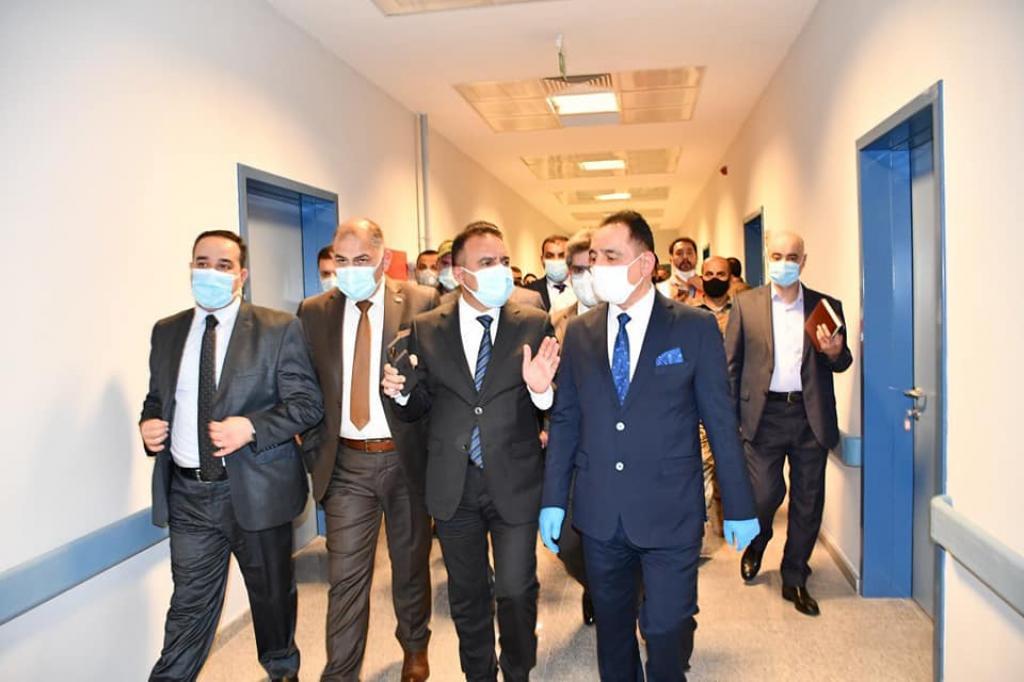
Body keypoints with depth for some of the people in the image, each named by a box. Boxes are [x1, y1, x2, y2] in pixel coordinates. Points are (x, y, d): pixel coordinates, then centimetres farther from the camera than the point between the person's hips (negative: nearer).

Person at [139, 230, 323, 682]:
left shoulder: (279, 329, -6)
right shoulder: (166, 331, 8)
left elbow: (308, 403, -9)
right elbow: (157, 399, 17)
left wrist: (251, 426, -23)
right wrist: (149, 424, -4)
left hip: (256, 489, -2)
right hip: (186, 493, 2)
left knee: (273, 594, 17)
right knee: (189, 606, 7)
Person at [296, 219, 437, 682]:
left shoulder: (422, 303, -6)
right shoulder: (314, 312, 3)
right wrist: (317, 446, 1)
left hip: (406, 457, -1)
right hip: (345, 462, 1)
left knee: (411, 563, 17)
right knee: (345, 575, 4)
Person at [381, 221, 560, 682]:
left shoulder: (534, 325, -5)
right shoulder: (426, 329, -1)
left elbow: (549, 409, -4)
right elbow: (420, 407, 4)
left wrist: (541, 390, -26)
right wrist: (401, 392, -17)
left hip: (514, 482, -2)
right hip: (452, 485, 2)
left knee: (516, 591, 4)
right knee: (467, 596, 18)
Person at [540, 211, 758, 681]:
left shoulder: (695, 327, -5)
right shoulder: (579, 332, 4)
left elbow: (720, 421, -3)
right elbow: (565, 420, 6)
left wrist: (739, 506, -1)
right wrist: (553, 499, 4)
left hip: (670, 513, -3)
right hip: (599, 514, 3)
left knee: (667, 631, 3)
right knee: (611, 627, 17)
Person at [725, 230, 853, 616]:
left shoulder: (826, 306, 8)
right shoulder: (746, 304, 4)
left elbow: (842, 363, 10)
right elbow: (731, 363, 3)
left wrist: (835, 352, -15)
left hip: (811, 416, 2)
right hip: (764, 414, -2)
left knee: (808, 501, 7)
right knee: (765, 494, -3)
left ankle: (794, 580, 25)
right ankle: (756, 545, 32)